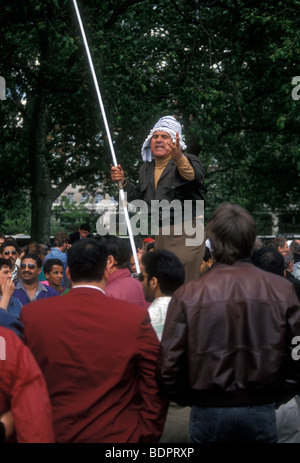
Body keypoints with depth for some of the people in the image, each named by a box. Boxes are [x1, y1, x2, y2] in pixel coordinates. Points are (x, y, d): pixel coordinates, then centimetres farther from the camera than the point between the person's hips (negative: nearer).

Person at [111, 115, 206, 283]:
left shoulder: (189, 161, -9)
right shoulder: (146, 169, 13)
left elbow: (195, 176, -33)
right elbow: (141, 197, 26)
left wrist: (180, 160, -53)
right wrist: (123, 182, 11)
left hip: (187, 233, -7)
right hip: (161, 233, 7)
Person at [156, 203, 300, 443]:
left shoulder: (187, 295, -10)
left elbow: (168, 367, -9)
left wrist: (192, 400, 8)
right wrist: (276, 398, 10)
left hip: (208, 412, -1)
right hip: (262, 412, 1)